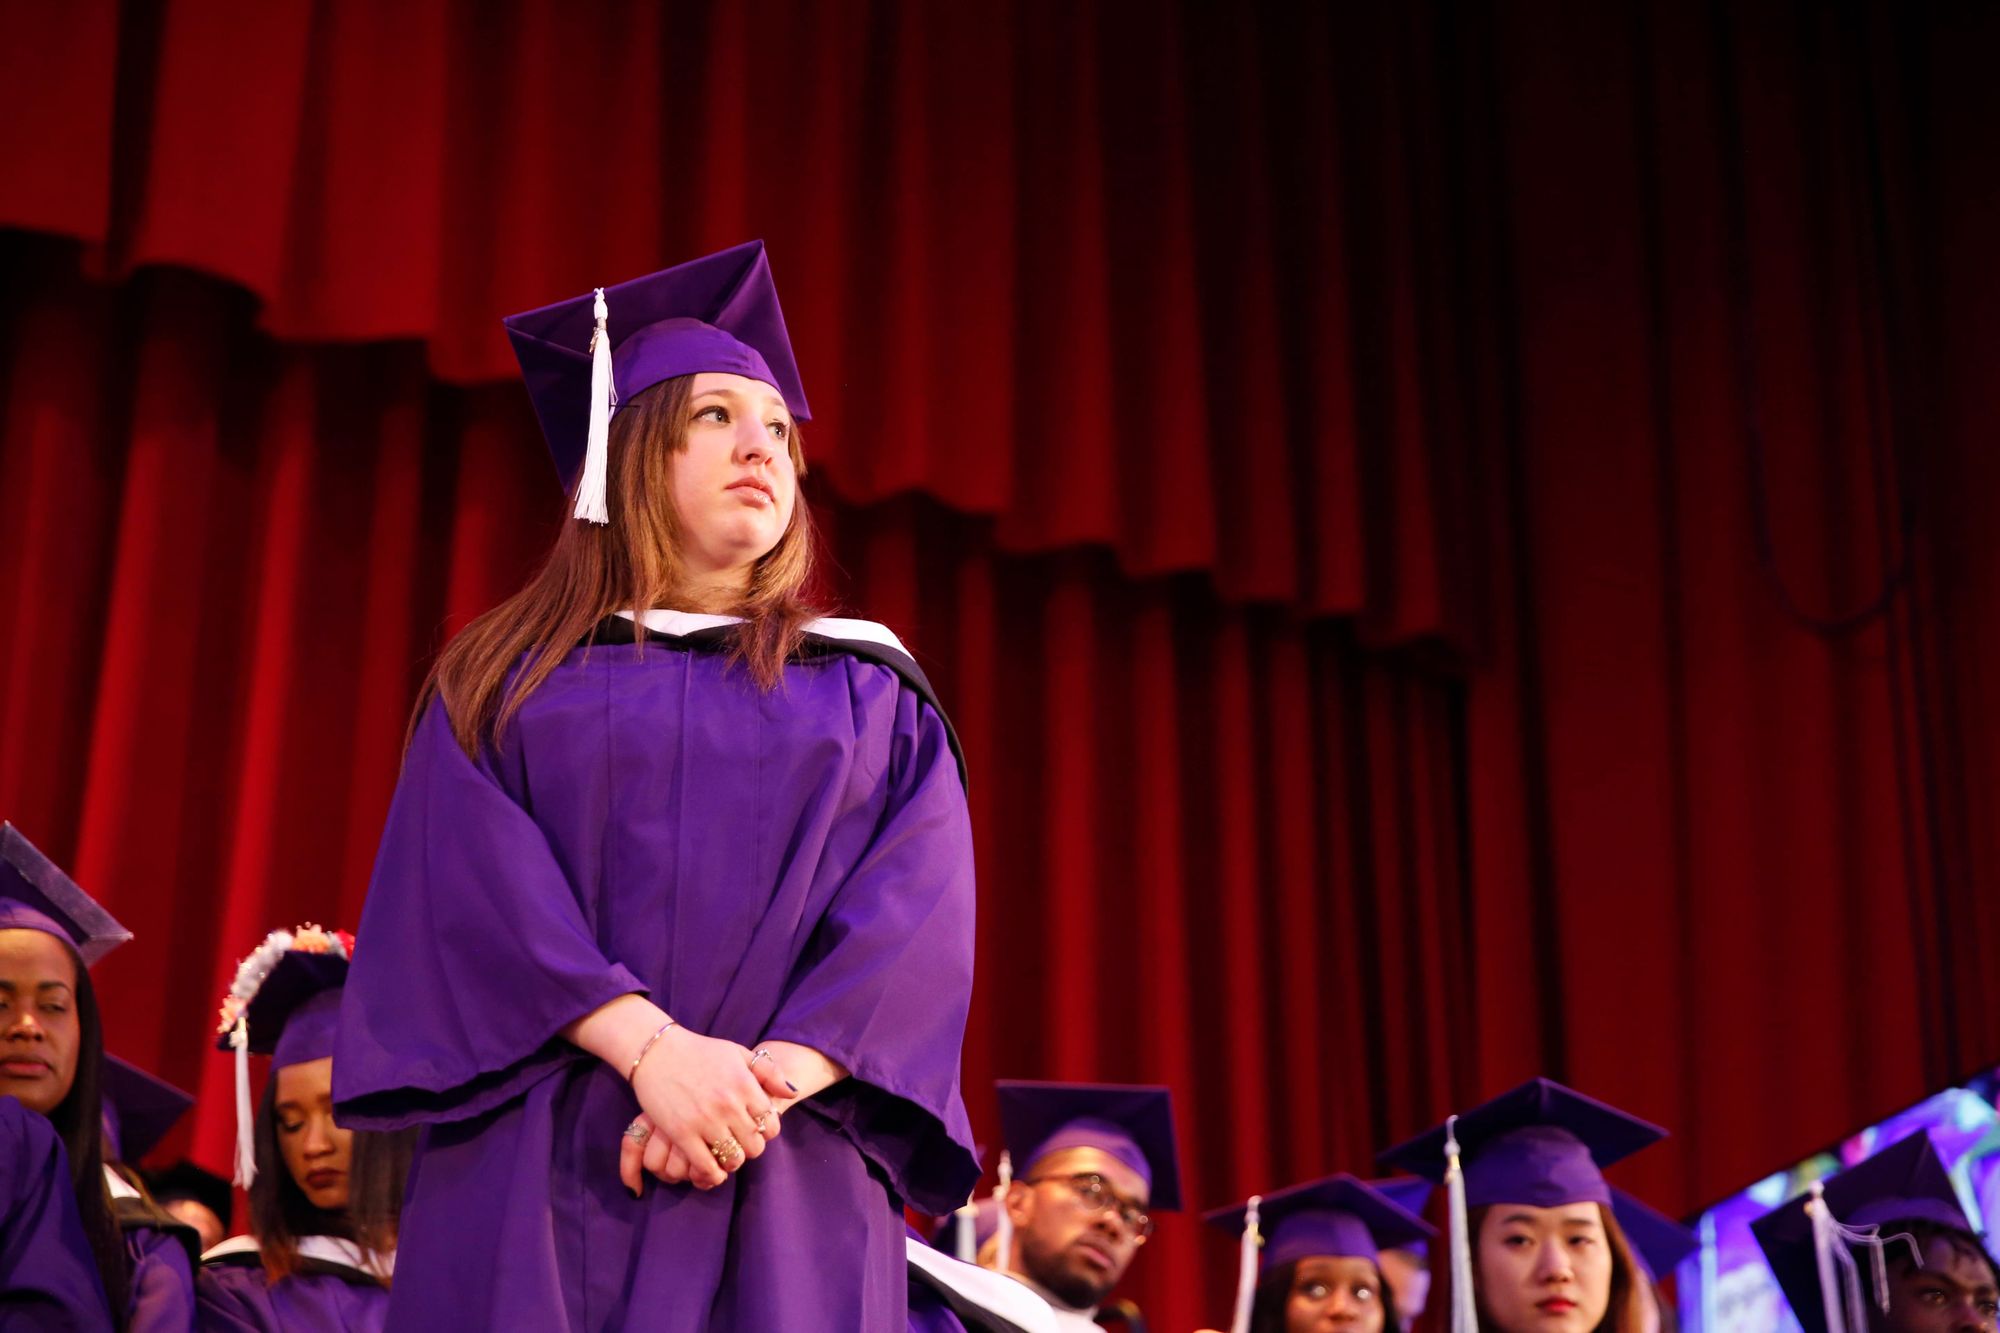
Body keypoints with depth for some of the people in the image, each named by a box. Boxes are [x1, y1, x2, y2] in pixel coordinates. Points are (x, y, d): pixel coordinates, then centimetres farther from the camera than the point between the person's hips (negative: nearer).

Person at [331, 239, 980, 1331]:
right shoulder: (508, 675, 13)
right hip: (534, 1180, -1)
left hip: (791, 1188, 1)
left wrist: (772, 1076, -15)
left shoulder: (867, 689, 16)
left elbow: (919, 910, 2)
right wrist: (650, 1045, -17)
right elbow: (470, 888, -1)